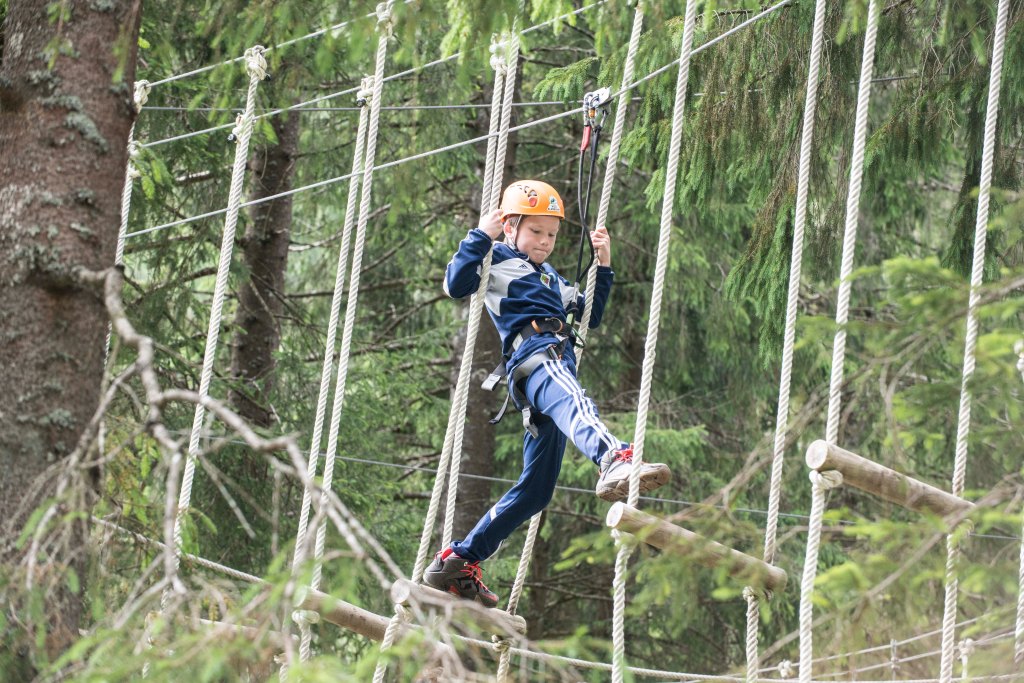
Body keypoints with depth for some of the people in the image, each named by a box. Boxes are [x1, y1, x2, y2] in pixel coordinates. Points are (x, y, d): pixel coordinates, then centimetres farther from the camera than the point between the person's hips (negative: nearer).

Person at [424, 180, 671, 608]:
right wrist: (481, 236, -4)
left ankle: (456, 564, 12)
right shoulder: (498, 262, 14)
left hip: (559, 360, 9)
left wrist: (603, 267, 30)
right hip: (533, 355, -9)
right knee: (577, 406, -43)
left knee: (535, 489, 7)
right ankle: (615, 461, -77)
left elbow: (590, 316, 38)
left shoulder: (553, 279, 38)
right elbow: (456, 284, -4)